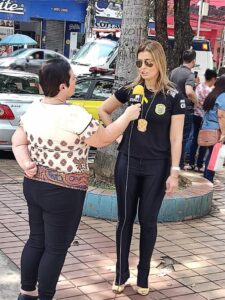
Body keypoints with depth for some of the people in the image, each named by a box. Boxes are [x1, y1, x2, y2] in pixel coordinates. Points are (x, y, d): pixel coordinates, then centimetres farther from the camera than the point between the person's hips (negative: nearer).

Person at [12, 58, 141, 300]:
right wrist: (128, 116, 0)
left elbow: (18, 143, 7)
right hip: (63, 192, -8)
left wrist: (26, 164, -5)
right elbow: (104, 139, -11)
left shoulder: (33, 109, 2)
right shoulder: (74, 115, -22)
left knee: (36, 241, 20)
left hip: (34, 185, 8)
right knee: (56, 249, 7)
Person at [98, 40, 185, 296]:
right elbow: (103, 110, 14)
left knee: (148, 221, 8)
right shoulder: (131, 90, -1)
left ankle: (143, 276, 23)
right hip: (127, 163, 2)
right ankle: (121, 274, 22)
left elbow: (175, 138, -7)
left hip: (156, 167, -2)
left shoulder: (173, 97, -7)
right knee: (125, 219, 9)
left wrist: (174, 172, -11)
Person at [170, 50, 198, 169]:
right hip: (186, 110, -7)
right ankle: (180, 166, 10)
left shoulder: (174, 71, 5)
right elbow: (189, 92, -34)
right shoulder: (189, 74, -18)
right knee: (183, 139, 4)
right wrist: (196, 101, -16)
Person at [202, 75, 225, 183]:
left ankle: (206, 178, 24)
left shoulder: (213, 95, 15)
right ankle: (209, 180, 1)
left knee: (211, 154, 17)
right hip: (216, 130, -9)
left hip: (206, 128, 9)